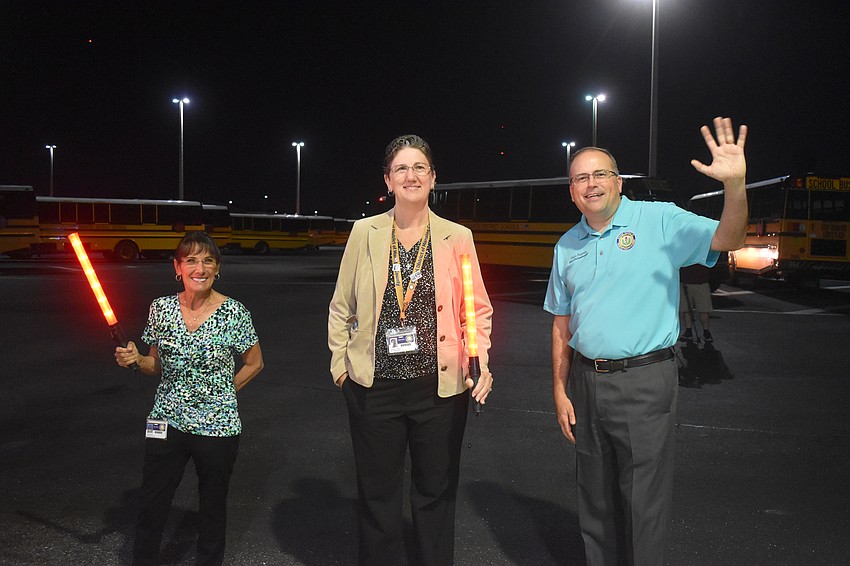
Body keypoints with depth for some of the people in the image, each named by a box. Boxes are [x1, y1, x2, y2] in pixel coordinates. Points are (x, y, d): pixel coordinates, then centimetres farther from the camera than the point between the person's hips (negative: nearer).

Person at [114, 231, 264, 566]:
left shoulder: (234, 312, -10)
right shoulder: (161, 308, 0)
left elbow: (254, 364, 2)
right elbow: (159, 365, 10)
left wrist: (221, 394, -4)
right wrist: (135, 360, -8)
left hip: (217, 427, -2)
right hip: (166, 423, 2)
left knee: (212, 511, 14)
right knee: (151, 511, 9)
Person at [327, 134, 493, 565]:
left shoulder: (457, 237, 1)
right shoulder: (365, 232, 2)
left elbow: (478, 310, 3)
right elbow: (341, 307, 9)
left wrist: (482, 361, -11)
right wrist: (340, 364, 5)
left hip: (440, 386, 0)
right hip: (374, 386, 0)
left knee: (435, 493, 13)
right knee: (377, 494, 12)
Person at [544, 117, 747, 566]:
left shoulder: (658, 221, -4)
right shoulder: (567, 246, 10)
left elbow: (727, 239, -16)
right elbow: (562, 326, 13)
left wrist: (735, 185, -34)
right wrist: (560, 391, 8)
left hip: (644, 382, -5)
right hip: (586, 382, 5)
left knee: (644, 503, 1)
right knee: (595, 501, 16)